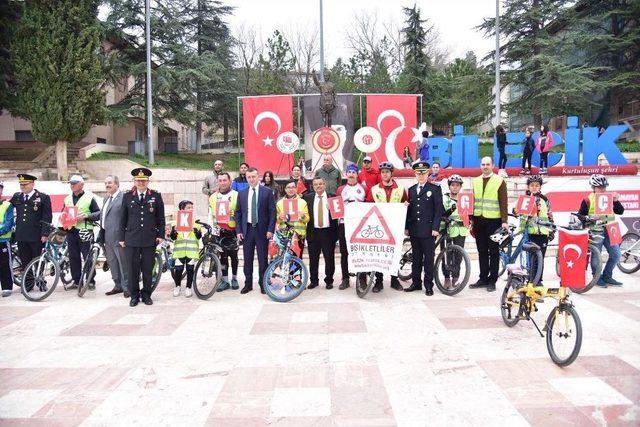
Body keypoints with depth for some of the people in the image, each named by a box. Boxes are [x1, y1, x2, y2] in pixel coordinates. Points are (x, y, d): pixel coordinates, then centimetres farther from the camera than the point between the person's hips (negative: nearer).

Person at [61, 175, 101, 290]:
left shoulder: (89, 197, 2)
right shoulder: (67, 199, 18)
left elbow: (98, 213, -3)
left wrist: (85, 216, -16)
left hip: (84, 231, -5)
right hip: (71, 232, 5)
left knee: (88, 257, -4)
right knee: (73, 258, 7)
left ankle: (91, 281, 3)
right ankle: (76, 281, 15)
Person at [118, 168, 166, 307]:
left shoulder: (156, 196, 6)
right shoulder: (127, 196, 8)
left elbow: (160, 217, 8)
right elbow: (123, 218, 9)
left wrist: (161, 235, 2)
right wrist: (121, 237, 7)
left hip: (150, 239, 0)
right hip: (131, 239, 0)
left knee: (147, 269, 5)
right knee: (132, 269, 3)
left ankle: (146, 295, 19)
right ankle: (134, 295, 16)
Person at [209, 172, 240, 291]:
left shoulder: (236, 195, -2)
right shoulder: (213, 197, 10)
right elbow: (211, 214, 12)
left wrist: (233, 214, -17)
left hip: (233, 230, -3)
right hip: (219, 231, 3)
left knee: (233, 255, 6)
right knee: (222, 256, 4)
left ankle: (234, 278, 19)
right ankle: (225, 280, 11)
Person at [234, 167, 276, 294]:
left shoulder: (267, 192, 0)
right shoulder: (241, 193, 9)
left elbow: (272, 212, -2)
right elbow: (238, 213, 10)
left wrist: (270, 230, -9)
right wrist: (238, 230, 1)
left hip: (262, 230, -2)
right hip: (247, 230, 3)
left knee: (262, 258, 3)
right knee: (247, 258, 7)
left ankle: (263, 284, 13)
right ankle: (248, 284, 17)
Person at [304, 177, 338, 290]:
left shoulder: (332, 197, 3)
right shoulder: (308, 198, 9)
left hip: (328, 232, -1)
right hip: (313, 232, 2)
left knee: (329, 258, 5)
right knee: (313, 258, 8)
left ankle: (329, 281, 18)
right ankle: (313, 280, 21)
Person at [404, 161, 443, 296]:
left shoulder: (435, 189, 0)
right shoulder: (411, 190, 14)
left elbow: (438, 210, -5)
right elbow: (409, 209, 14)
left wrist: (435, 228, -11)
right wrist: (407, 227, 8)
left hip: (428, 230, -4)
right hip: (414, 229, 4)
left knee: (428, 258, 1)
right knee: (416, 258, 10)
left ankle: (428, 285, 9)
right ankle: (416, 283, 18)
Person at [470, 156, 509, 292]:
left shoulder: (499, 181, -1)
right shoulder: (475, 181, 13)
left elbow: (503, 203, -5)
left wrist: (504, 221, -13)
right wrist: (471, 219, 10)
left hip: (493, 220, -4)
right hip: (478, 220, 4)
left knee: (494, 251, 2)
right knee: (482, 251, 10)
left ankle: (492, 280, 9)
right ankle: (483, 278, 18)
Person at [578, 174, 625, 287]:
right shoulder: (587, 201, -6)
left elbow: (620, 211, 5)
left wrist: (616, 201, -10)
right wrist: (590, 219, -20)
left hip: (609, 231, 5)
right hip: (596, 232, -5)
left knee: (616, 254, 4)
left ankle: (607, 276, 21)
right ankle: (598, 278, 21)